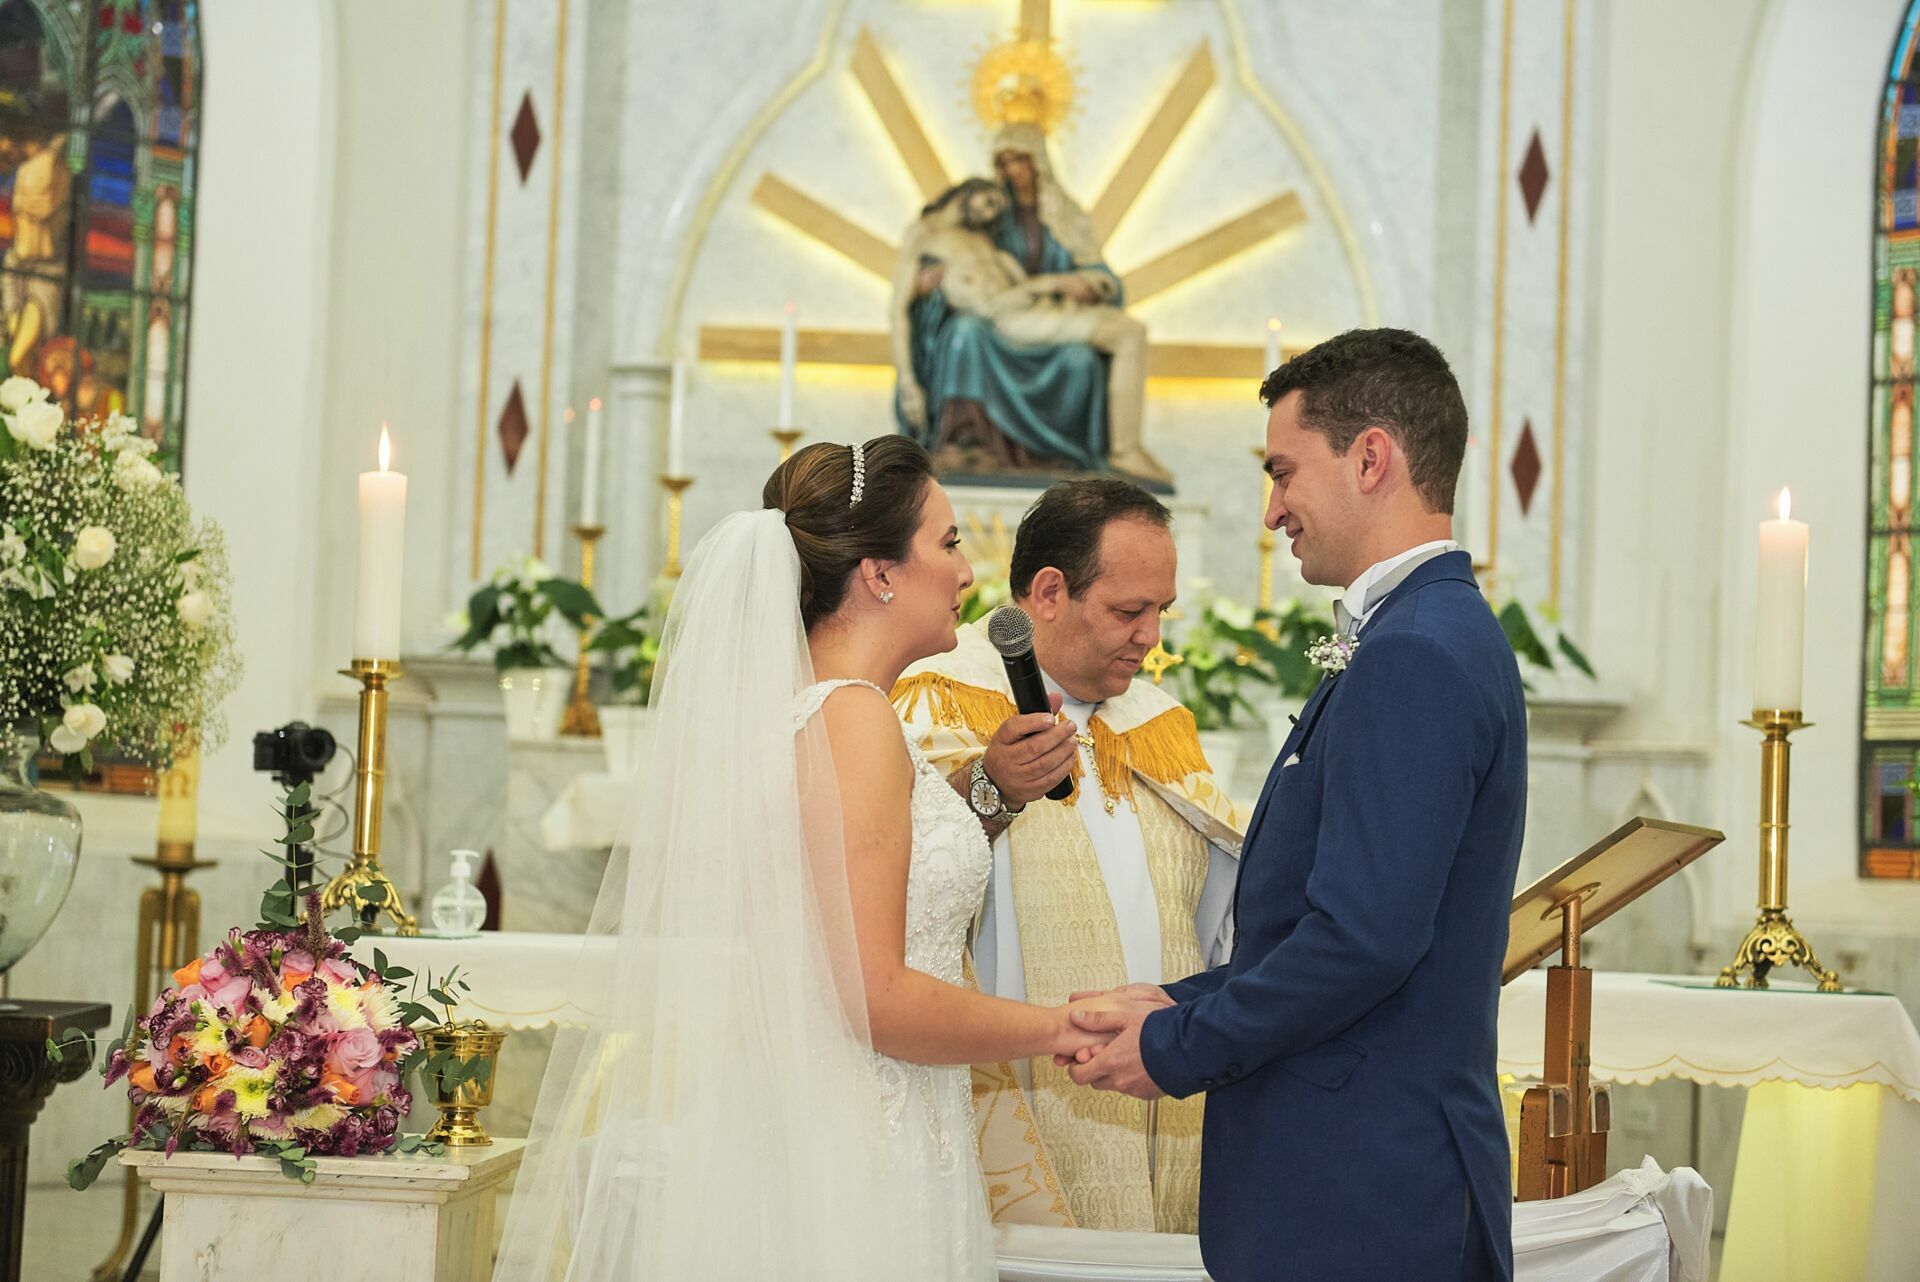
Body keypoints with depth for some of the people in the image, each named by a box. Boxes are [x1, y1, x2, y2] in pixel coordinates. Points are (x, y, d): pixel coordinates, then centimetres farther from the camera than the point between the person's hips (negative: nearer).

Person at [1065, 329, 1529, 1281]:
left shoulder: (1412, 657, -18)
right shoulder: (1435, 634, 15)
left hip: (1361, 1198, -9)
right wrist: (1184, 1005, 8)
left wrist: (1177, 1050, -12)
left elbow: (1366, 936, -24)